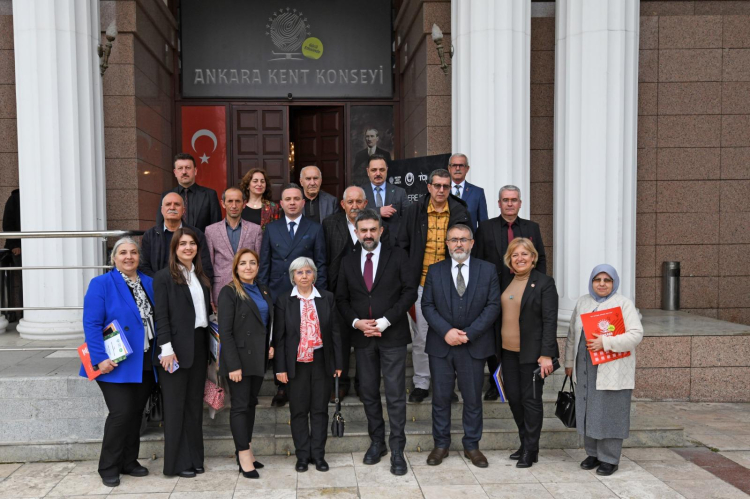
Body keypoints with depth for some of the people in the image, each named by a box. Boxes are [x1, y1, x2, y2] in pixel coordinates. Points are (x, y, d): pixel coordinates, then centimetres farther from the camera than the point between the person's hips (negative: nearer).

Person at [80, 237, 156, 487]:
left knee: (136, 413, 12)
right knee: (121, 413, -8)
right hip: (116, 364, -5)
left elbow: (157, 320, 14)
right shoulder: (101, 284, -6)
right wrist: (100, 359, -18)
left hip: (145, 363, 5)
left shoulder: (149, 283, 9)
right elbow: (91, 325, -11)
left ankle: (129, 462, 27)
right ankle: (108, 468, 9)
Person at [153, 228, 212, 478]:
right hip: (177, 347, -6)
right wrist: (166, 348, -16)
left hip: (199, 345, 6)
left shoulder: (201, 277, 13)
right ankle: (177, 462, 11)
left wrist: (209, 346, 10)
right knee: (176, 405, 1)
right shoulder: (164, 277, -4)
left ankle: (194, 457, 20)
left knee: (195, 403, 11)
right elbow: (161, 315, -9)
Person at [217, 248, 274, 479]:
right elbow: (225, 331, -14)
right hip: (240, 358, -6)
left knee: (251, 403, 11)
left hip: (258, 357, 7)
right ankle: (244, 456, 4)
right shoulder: (229, 292, -8)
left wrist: (270, 346, 5)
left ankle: (245, 451, 20)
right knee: (240, 405, -2)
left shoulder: (263, 291, 12)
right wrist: (233, 364, -18)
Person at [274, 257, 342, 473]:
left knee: (320, 409, 8)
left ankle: (318, 454, 20)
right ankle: (302, 455, 20)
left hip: (322, 361, 1)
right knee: (298, 410, 7)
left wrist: (338, 362, 3)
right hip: (296, 363, -1)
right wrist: (280, 367, -4)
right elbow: (278, 336, 0)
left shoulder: (327, 298, 2)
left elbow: (335, 331, 5)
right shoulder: (284, 301, -1)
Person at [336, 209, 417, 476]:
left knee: (395, 393, -2)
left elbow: (410, 291, -6)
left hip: (392, 335, -3)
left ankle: (397, 449, 8)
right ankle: (376, 442, 25)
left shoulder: (397, 256, 0)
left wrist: (385, 321, -13)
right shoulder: (348, 261, 10)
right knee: (368, 391, 11)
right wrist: (356, 322, -7)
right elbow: (342, 298, 10)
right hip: (362, 335, 4)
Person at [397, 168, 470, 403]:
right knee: (421, 335, 5)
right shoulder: (415, 211, 3)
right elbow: (403, 245, 7)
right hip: (421, 283, 0)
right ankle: (421, 383, 19)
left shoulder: (460, 213, 2)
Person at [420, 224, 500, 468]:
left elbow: (493, 306, -3)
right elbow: (427, 305, 1)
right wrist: (446, 331, -13)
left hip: (474, 345, 0)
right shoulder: (435, 270, 5)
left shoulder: (488, 270, 2)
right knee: (440, 397, 8)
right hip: (441, 345, 1)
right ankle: (441, 444, 22)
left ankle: (472, 446, 23)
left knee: (473, 398, 8)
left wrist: (468, 333, -12)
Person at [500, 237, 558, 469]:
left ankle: (530, 450, 15)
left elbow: (550, 320, -11)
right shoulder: (506, 282, 9)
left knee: (531, 399, 2)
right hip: (508, 351, 6)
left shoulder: (544, 282, -7)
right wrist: (497, 349, 10)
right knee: (513, 397, 10)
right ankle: (525, 443, 27)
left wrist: (546, 354, -16)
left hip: (532, 352, -6)